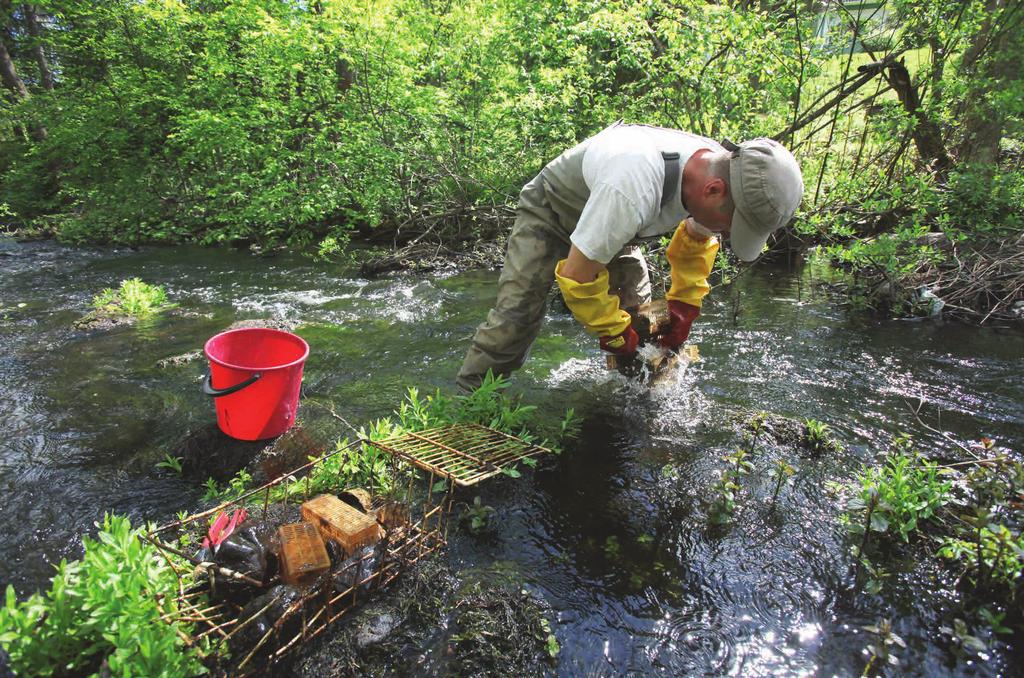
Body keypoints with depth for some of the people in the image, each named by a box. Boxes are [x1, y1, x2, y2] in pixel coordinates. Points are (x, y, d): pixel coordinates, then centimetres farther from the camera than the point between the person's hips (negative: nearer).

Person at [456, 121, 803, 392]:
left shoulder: (719, 169, -19)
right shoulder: (636, 186, -47)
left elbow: (696, 239, 5)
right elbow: (577, 276, -38)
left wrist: (685, 304, -3)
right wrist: (614, 330, -22)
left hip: (612, 225, 7)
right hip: (550, 212, -7)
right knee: (515, 318, -19)